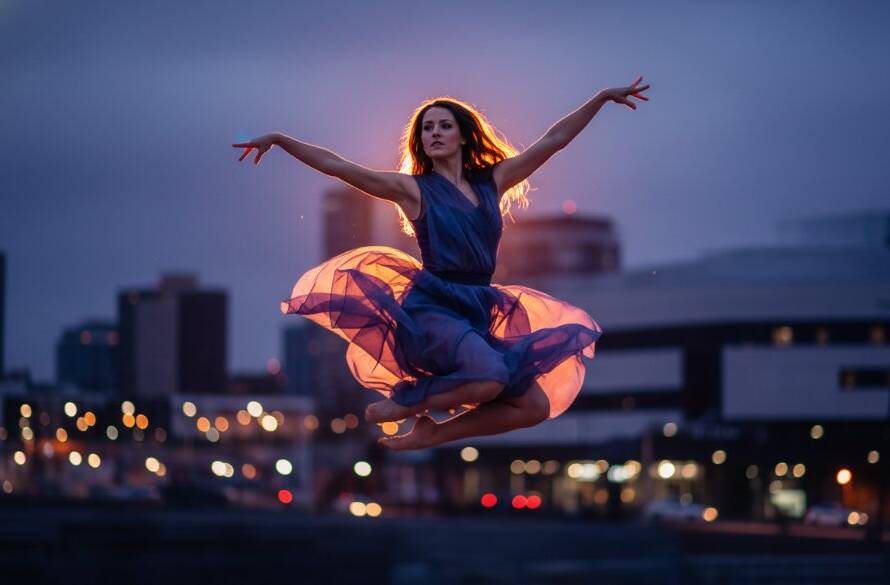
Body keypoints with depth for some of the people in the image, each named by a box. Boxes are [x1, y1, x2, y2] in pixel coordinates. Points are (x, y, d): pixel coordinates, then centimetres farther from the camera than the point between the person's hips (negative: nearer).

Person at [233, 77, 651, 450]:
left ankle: (432, 435, 6)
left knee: (535, 406, -3)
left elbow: (553, 141, 15)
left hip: (479, 313, 6)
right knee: (490, 377, -33)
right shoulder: (413, 188, 2)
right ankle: (403, 403, -8)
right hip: (431, 308, -6)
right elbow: (336, 166, -4)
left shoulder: (492, 183, 13)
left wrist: (603, 97, 15)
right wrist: (279, 139, -11)